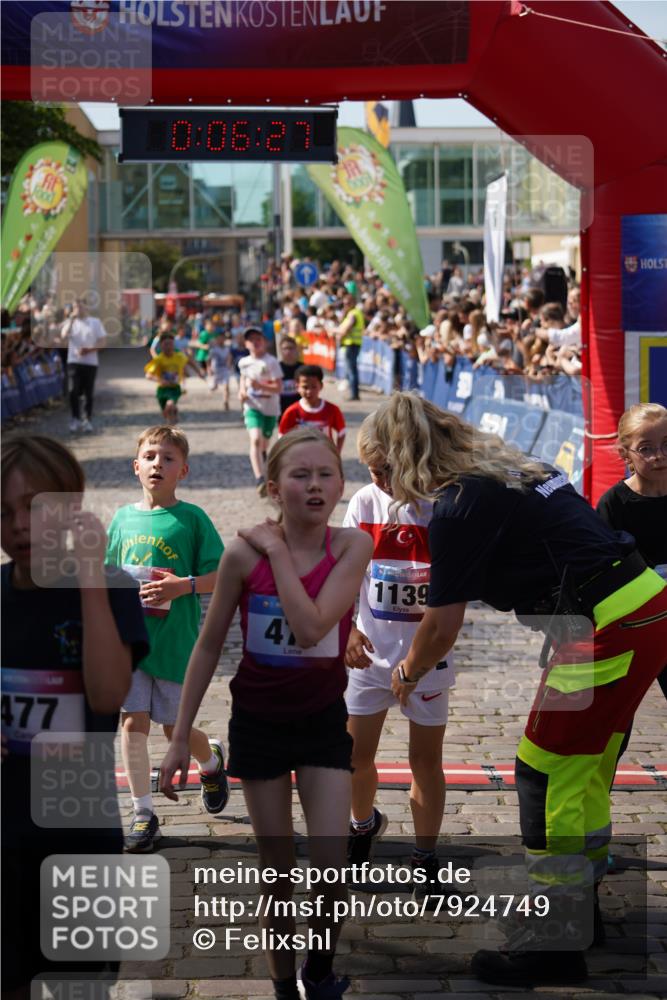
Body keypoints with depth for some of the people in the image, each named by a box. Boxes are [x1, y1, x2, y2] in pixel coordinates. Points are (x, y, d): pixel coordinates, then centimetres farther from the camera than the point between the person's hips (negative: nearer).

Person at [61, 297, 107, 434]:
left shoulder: (95, 322, 5)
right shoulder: (70, 322, 8)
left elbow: (102, 341, 0)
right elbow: (63, 336, -11)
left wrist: (89, 350, -14)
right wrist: (72, 319, -12)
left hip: (90, 362, 0)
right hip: (74, 361, 0)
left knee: (88, 393, 2)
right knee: (73, 391, -9)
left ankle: (87, 420, 11)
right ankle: (75, 419, 2)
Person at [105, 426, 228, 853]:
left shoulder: (192, 518, -6)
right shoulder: (124, 518, 5)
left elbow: (220, 576, -8)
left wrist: (183, 586, -22)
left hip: (176, 642, -3)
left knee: (176, 729, 8)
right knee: (133, 722, -3)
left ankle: (212, 760, 42)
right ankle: (143, 814, 9)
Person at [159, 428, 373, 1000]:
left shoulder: (352, 546, -13)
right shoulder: (244, 554, -14)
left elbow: (311, 627, -28)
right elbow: (209, 646, -4)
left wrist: (278, 550, -22)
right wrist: (181, 737, -2)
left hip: (323, 718, 0)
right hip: (258, 721, 0)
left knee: (333, 870, -6)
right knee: (278, 874, 8)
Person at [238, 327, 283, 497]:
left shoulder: (271, 362, -10)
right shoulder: (244, 362, 5)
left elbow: (278, 387, -14)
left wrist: (260, 385, -28)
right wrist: (242, 391, 7)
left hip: (270, 408, -1)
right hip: (252, 406, 1)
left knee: (263, 446, 12)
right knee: (255, 439, -22)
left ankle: (263, 481, 35)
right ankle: (260, 479, -33)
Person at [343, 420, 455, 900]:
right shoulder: (365, 503, -3)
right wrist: (347, 628, -13)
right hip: (371, 651, 3)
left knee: (426, 758, 6)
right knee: (355, 755, 9)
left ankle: (426, 859, 21)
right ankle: (365, 824, 39)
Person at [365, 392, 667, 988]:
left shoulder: (457, 510, -11)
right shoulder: (508, 468, 15)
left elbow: (442, 629, -2)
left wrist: (407, 675, 18)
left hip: (604, 633, -9)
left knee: (545, 776, 2)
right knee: (587, 771, 21)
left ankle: (554, 947, 9)